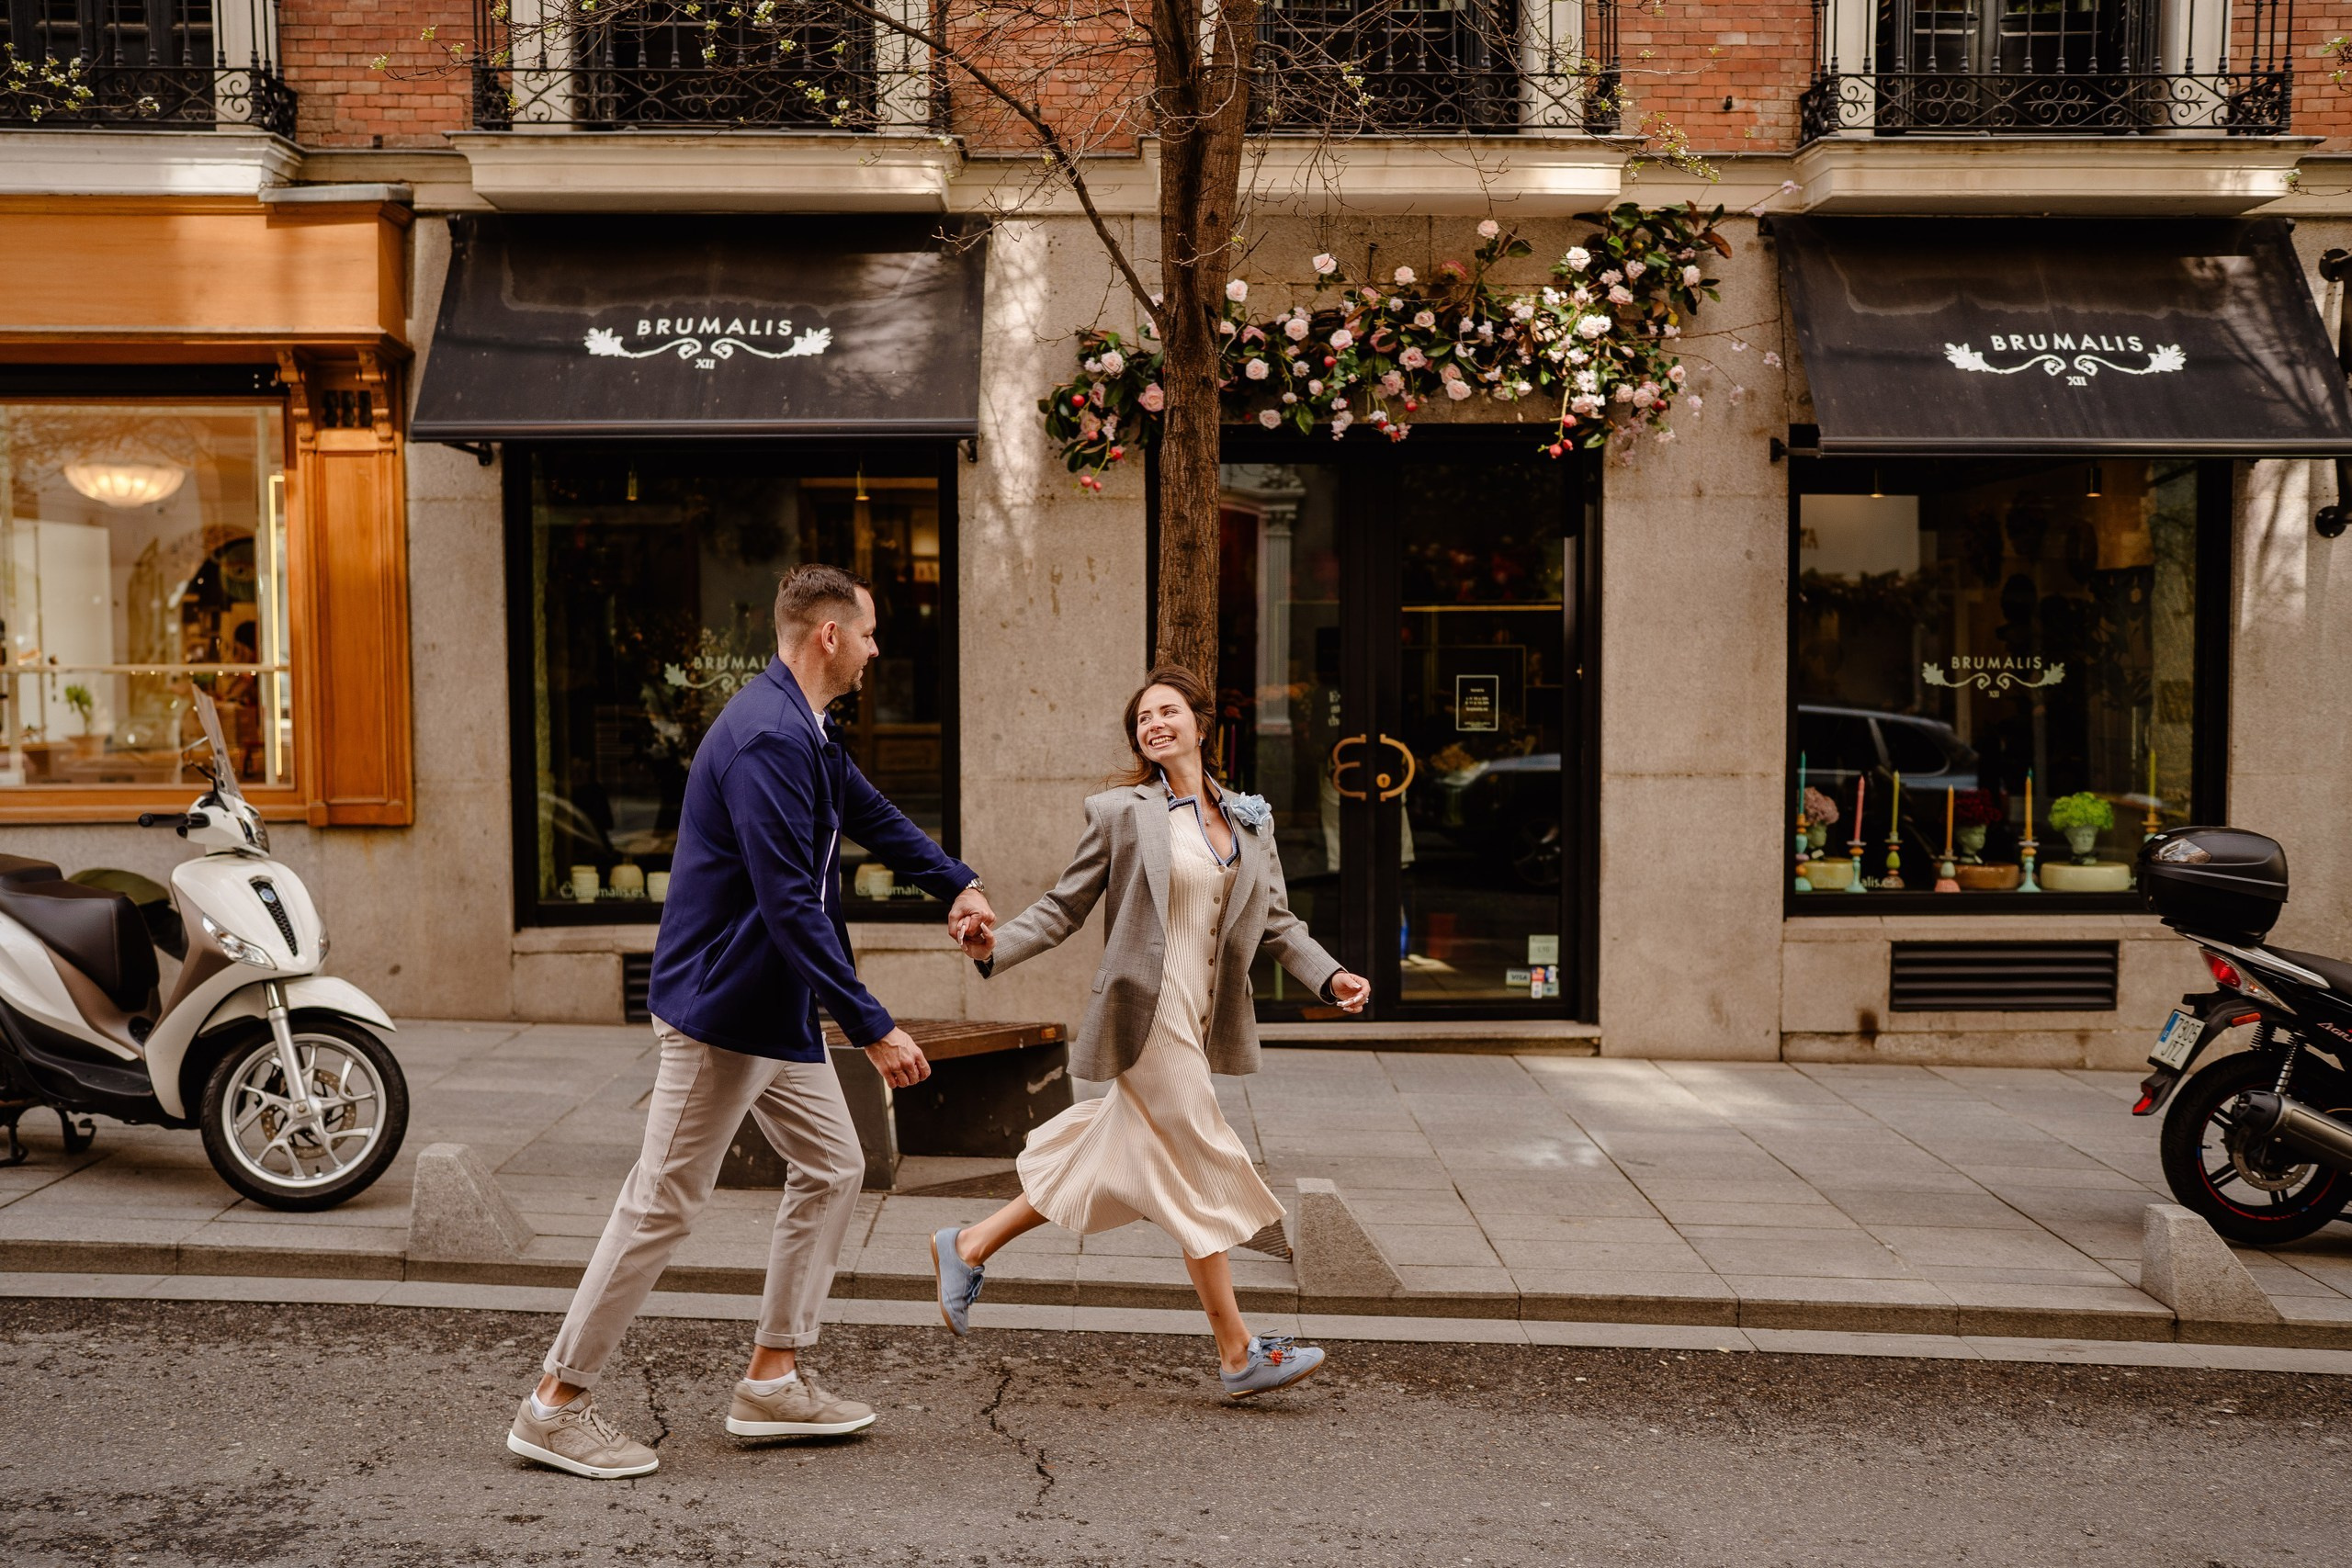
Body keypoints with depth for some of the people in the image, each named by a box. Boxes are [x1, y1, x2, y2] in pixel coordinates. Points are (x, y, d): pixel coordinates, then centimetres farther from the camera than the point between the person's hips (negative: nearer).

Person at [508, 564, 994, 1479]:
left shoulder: (806, 733, 11)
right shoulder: (768, 738, -23)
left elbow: (871, 815, 28)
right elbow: (790, 906, -28)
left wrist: (955, 884, 25)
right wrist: (874, 1029, -27)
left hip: (778, 1013, 11)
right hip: (722, 1008, -11)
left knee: (832, 1168, 14)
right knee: (663, 1203, -3)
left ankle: (773, 1380, 23)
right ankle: (556, 1405, 10)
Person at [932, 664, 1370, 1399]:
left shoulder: (1251, 820, 12)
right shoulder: (1120, 813, -3)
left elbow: (1277, 922, 13)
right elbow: (1063, 908, -1)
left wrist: (1330, 976, -1)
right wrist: (994, 945, -17)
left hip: (1202, 1022, 7)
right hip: (1147, 1015, -6)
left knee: (1122, 1168, 13)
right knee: (1202, 1173, -3)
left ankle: (971, 1245, 29)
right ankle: (1238, 1352, 8)